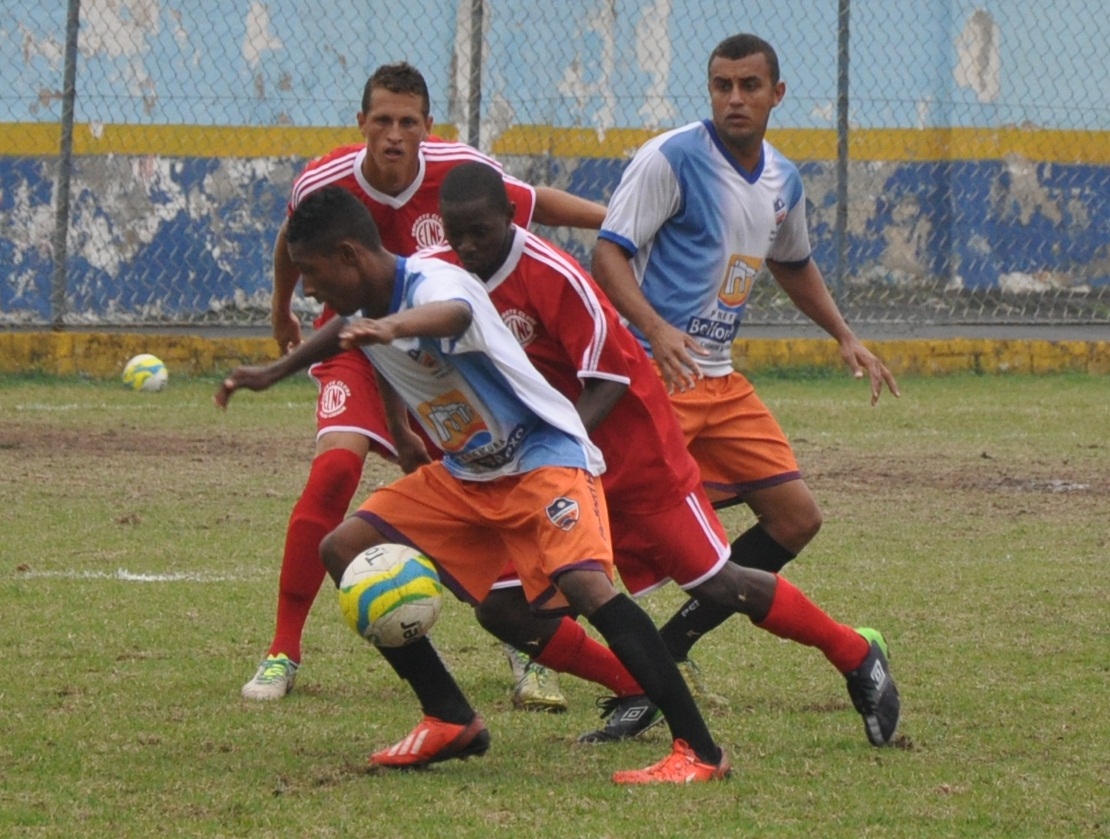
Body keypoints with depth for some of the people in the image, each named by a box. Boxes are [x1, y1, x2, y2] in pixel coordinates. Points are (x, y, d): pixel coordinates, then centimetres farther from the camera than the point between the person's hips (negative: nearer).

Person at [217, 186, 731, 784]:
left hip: (545, 456, -9)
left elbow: (452, 314, -54)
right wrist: (273, 373, 40)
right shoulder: (358, 311, 1)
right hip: (465, 472, 9)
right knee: (344, 549, 1)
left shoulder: (432, 283, -26)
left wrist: (392, 327, -75)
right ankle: (451, 721, 6)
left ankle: (698, 750, -28)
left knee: (585, 583, -30)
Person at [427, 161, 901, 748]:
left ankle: (858, 656, 16)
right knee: (500, 606, -6)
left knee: (714, 583, -3)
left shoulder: (552, 275, -24)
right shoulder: (432, 274, -7)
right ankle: (637, 694, 10)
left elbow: (608, 379, -20)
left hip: (629, 448, -6)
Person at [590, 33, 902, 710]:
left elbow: (794, 265, 32)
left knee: (796, 519, 4)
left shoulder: (783, 181, 12)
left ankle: (674, 642, 12)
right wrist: (656, 330, -30)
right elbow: (608, 254, -15)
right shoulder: (672, 159, -11)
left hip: (722, 381, 8)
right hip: (653, 374, -8)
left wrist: (845, 337, 23)